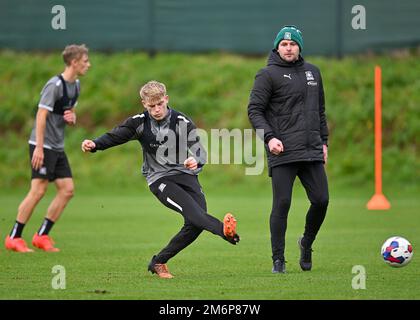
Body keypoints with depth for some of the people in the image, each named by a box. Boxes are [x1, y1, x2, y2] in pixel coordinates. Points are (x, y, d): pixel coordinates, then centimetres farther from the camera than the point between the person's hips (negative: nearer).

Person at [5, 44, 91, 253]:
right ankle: (14, 238, -3)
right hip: (43, 146, -9)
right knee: (38, 190, -11)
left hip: (57, 147, 9)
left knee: (67, 190, 2)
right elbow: (41, 115, -19)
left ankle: (42, 236, 8)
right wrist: (39, 148, -23)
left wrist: (72, 118, -1)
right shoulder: (55, 85, -16)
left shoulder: (75, 85, 11)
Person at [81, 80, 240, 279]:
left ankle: (158, 262, 1)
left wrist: (196, 161, -34)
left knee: (196, 224, -14)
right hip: (159, 179, -2)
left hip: (185, 175, 2)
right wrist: (94, 145, -16)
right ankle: (225, 231, -58)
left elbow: (199, 151, -10)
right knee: (192, 211, -28)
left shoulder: (183, 122, -4)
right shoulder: (139, 122, 0)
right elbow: (114, 137, 5)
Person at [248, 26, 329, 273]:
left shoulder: (313, 72, 17)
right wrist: (269, 137, -18)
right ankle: (278, 260, 3)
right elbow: (254, 110, -5)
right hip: (283, 152, -5)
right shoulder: (268, 75, -1)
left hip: (312, 151, 5)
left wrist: (324, 141, 18)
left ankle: (307, 243, 26)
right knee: (282, 204, -6)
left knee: (321, 200, 0)